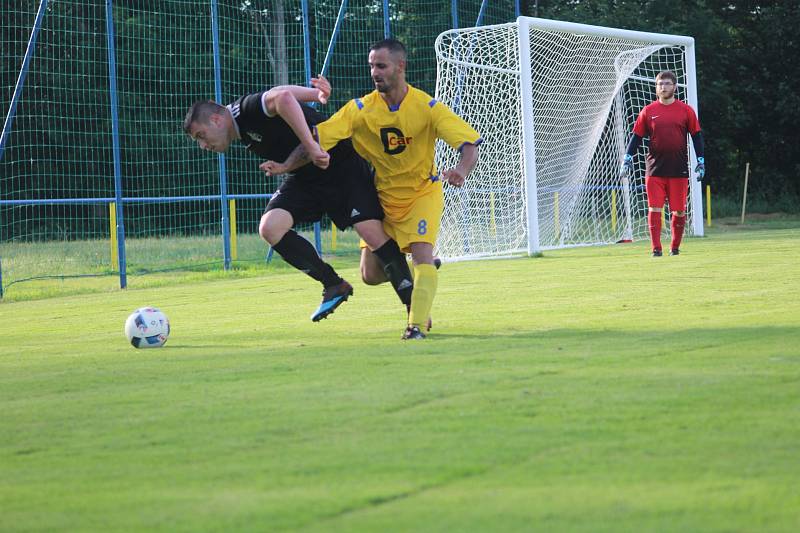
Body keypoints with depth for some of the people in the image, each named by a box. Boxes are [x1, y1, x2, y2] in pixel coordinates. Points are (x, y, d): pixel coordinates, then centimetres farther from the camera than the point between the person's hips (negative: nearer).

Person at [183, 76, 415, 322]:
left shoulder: (249, 108, -20)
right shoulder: (243, 133, 7)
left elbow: (283, 97, -42)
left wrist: (311, 147, -44)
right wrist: (318, 94, -11)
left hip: (342, 164, -8)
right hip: (305, 177, 8)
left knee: (373, 234, -17)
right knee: (270, 227, -11)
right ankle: (333, 285, 1)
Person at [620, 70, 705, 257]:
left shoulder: (686, 110, 5)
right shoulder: (648, 111, 5)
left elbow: (696, 136, 10)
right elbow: (636, 136, 8)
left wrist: (701, 162, 5)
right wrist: (627, 158, -2)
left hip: (679, 171, 0)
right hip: (654, 170, 0)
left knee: (679, 211, 4)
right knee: (654, 209, -7)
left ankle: (675, 247, 19)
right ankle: (656, 249, -3)